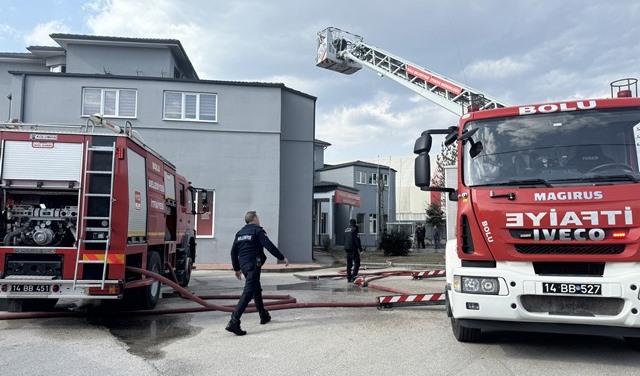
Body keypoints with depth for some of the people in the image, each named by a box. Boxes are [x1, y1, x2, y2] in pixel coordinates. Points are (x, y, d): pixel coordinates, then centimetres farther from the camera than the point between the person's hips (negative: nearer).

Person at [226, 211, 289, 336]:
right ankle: (233, 322, -21)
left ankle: (264, 316, 34)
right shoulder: (258, 230, -4)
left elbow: (233, 252, 17)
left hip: (243, 264, 8)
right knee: (248, 293, -12)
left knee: (257, 290, 23)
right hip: (253, 264, -8)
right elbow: (269, 246, -14)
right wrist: (282, 258, -9)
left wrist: (237, 268, 24)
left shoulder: (240, 233, 17)